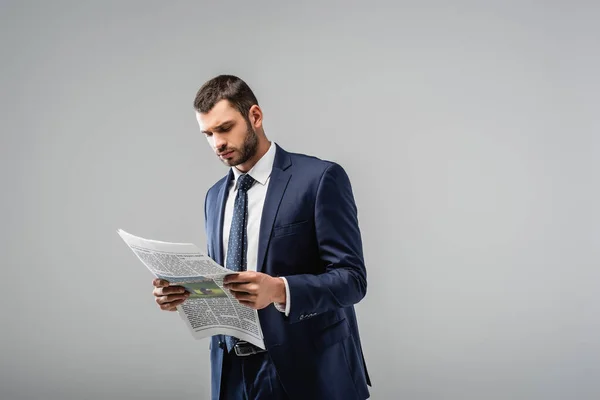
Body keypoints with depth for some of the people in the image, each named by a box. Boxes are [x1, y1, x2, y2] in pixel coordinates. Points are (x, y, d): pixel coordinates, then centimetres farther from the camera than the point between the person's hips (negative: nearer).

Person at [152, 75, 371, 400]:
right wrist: (181, 292, -6)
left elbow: (351, 278, -14)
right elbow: (218, 282, 14)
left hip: (305, 371, -5)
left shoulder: (320, 178, -9)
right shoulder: (215, 196, 11)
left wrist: (279, 290, -29)